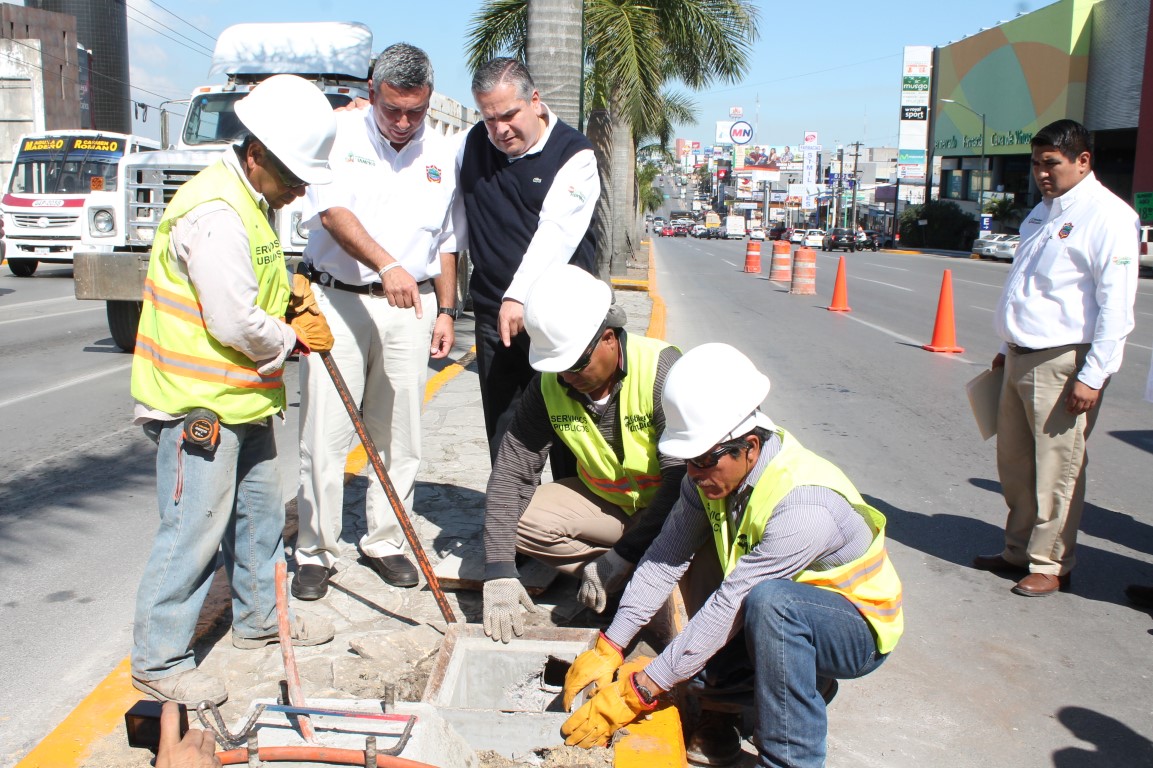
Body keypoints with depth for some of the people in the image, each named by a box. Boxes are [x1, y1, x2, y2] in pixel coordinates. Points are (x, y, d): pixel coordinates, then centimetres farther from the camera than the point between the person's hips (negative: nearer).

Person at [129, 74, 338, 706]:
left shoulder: (252, 202, 11)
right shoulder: (215, 214, -23)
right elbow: (235, 325, -26)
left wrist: (286, 295, 7)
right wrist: (292, 340, -9)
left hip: (243, 398, 11)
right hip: (197, 403, -11)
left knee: (260, 509, 20)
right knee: (194, 530, -3)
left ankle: (259, 618, 37)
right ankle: (159, 659, 11)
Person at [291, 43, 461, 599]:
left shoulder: (442, 153, 10)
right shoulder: (340, 133, -4)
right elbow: (333, 211, -18)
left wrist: (445, 311, 11)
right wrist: (387, 265, -33)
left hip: (410, 308, 4)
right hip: (337, 300, -3)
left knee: (399, 436, 8)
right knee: (325, 434, -2)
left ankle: (383, 541, 23)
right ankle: (316, 551, 11)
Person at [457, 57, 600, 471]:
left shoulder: (573, 154, -6)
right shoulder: (473, 143, 11)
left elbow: (557, 231, -19)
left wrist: (520, 296, -29)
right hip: (492, 313, 5)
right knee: (502, 429, 11)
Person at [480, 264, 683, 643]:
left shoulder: (661, 370, -27)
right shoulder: (549, 384, -13)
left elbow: (685, 479, -29)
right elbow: (512, 472, -13)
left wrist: (620, 558, -31)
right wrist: (498, 572, -23)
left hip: (671, 508, -5)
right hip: (605, 501, 6)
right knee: (516, 518, -17)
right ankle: (637, 575, -11)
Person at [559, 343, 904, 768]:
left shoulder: (804, 505, -34)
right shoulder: (714, 471, -12)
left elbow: (731, 606, -34)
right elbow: (664, 558, -11)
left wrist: (635, 693, -32)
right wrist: (607, 650, -18)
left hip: (859, 632, -7)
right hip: (785, 620, 7)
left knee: (767, 599, -37)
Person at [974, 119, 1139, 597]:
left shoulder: (1107, 216, -10)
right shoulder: (1043, 212, 17)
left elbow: (1116, 306, -15)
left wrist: (1093, 376, -18)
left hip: (1063, 364, -8)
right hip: (1022, 359, 9)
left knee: (1057, 470, 0)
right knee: (1014, 463, 15)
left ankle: (1050, 565, 14)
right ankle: (1018, 551, 28)